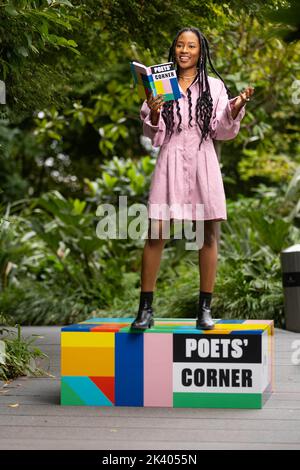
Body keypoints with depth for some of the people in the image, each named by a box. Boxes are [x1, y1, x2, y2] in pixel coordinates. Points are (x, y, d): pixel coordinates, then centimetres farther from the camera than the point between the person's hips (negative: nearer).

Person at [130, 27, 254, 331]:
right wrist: (153, 114, -13)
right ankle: (145, 309, -2)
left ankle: (205, 309, 7)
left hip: (203, 163, 1)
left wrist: (236, 108, -12)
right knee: (155, 235, -6)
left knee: (208, 235, 1)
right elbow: (155, 137, 7)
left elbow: (222, 131, 4)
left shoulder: (214, 86, 9)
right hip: (170, 162, 0)